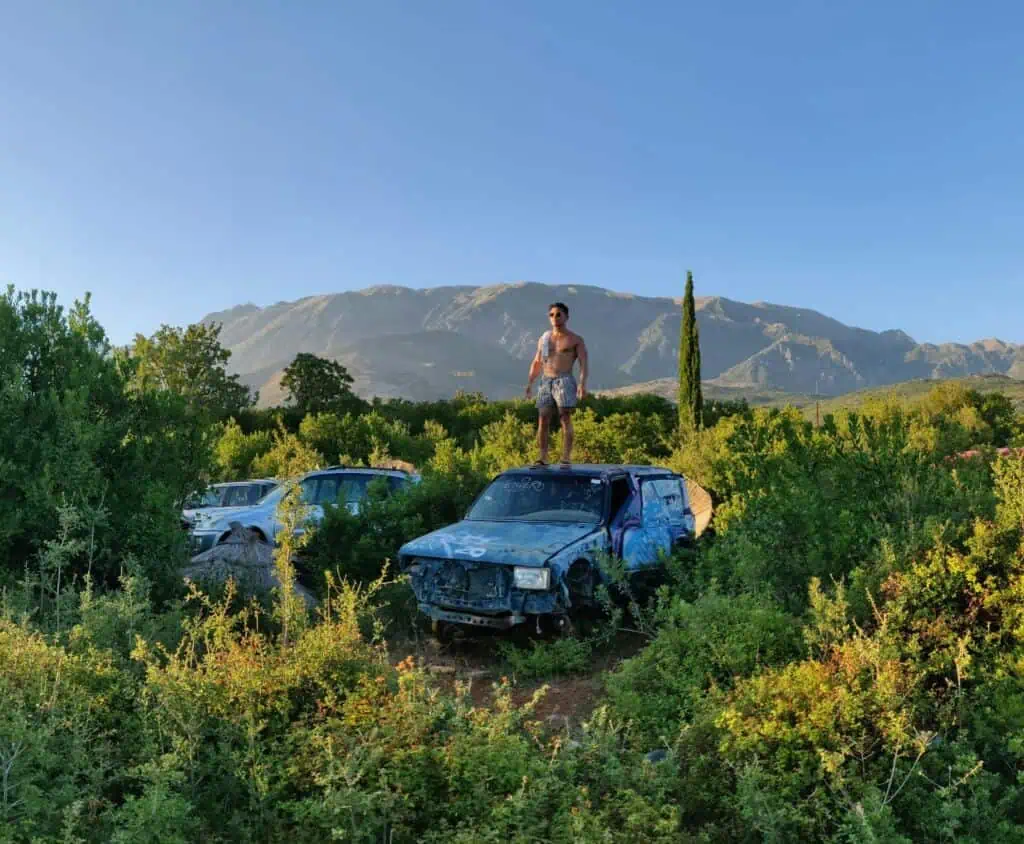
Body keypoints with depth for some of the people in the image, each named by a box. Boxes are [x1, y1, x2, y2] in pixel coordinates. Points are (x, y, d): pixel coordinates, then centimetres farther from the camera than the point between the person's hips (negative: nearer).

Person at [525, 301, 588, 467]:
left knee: (565, 420, -10)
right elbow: (536, 362, 21)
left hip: (564, 381, -4)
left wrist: (582, 384, -19)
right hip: (545, 382, 4)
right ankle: (542, 458, 0)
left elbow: (583, 364, -4)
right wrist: (530, 382, 7)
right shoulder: (544, 338, 17)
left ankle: (566, 458, -10)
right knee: (543, 421, -2)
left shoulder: (576, 339, 4)